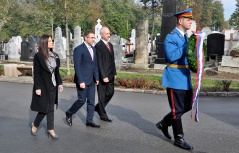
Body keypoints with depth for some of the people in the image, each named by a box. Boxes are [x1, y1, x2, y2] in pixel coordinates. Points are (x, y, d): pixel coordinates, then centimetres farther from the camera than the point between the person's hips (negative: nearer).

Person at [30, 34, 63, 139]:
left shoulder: (55, 55, 8)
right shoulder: (38, 56, -9)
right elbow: (36, 73, -11)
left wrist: (60, 83, 8)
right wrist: (37, 88, -15)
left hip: (53, 86, 5)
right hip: (43, 86, -5)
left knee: (50, 108, 8)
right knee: (44, 108, 1)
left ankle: (50, 129, 13)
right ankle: (35, 125, 24)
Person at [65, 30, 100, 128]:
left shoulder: (93, 49, 13)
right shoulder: (79, 49, -11)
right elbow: (77, 66, -15)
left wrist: (97, 77, 10)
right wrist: (81, 81, -19)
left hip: (91, 80, 7)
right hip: (83, 80, -7)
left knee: (91, 101, 7)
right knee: (82, 100, -2)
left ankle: (89, 121, 15)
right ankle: (69, 114, 21)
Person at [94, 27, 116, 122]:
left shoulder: (110, 45, 13)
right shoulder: (98, 46, -13)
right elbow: (99, 63, -17)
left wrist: (114, 72, 14)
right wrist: (103, 76, -20)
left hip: (110, 75, 8)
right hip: (103, 75, -8)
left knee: (110, 93, 13)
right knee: (102, 95, 4)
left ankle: (98, 107, 32)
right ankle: (103, 115, 16)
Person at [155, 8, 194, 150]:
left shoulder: (186, 36, 15)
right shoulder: (171, 37, -13)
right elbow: (171, 57, -24)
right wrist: (187, 46, -22)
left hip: (185, 78, 9)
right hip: (175, 79, -9)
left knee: (187, 106, 15)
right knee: (177, 109, 0)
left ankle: (164, 123, 30)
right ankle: (179, 138, 13)